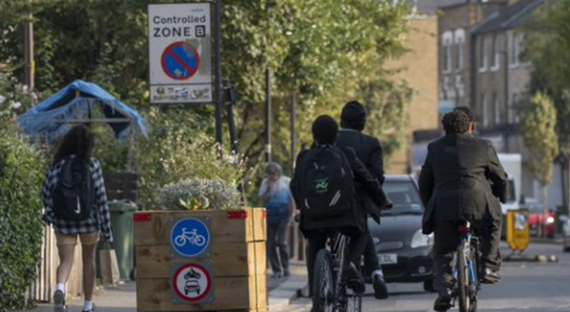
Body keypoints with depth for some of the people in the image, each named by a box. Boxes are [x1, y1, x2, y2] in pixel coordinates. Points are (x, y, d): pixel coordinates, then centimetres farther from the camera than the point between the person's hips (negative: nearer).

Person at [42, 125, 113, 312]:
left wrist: (49, 214, 21)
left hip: (63, 221, 1)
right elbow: (101, 198, -8)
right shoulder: (92, 165, -7)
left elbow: (46, 193, 1)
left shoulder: (57, 165, -1)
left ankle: (60, 288, -31)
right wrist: (106, 228, -2)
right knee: (89, 260, 17)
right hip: (89, 221, -1)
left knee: (65, 261, 1)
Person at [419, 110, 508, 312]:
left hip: (444, 205, 1)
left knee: (442, 254, 11)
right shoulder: (483, 146, 13)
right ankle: (489, 266, 17)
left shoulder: (435, 148, 19)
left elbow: (424, 182, 23)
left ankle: (444, 289, -10)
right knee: (493, 227, 30)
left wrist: (429, 206, 36)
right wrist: (502, 200, 37)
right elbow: (500, 178, 20)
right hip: (478, 203, -1)